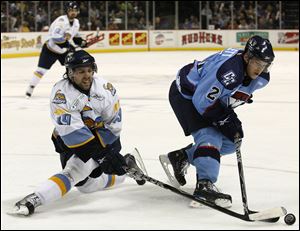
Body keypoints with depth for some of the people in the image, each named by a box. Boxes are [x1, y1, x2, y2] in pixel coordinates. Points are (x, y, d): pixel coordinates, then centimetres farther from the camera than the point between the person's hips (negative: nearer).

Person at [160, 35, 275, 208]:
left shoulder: (261, 77, -10)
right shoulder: (229, 70, -38)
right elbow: (202, 101, -32)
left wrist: (232, 119, 0)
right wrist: (225, 121, -25)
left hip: (211, 97, 9)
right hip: (186, 94, -9)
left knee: (229, 142, 6)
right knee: (209, 135, -25)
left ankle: (180, 158, 17)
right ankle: (205, 186, -32)